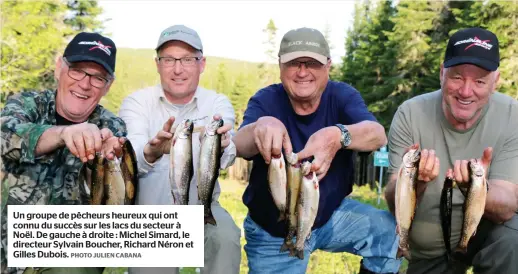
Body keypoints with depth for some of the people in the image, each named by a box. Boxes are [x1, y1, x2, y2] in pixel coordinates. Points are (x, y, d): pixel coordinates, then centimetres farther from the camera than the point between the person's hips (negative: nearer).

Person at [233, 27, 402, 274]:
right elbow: (240, 145, -33)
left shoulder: (342, 95, -12)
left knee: (393, 233, -18)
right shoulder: (266, 100, -14)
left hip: (332, 215, 1)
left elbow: (377, 135, -32)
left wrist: (339, 135, -55)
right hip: (273, 233, 0)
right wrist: (260, 128, -57)